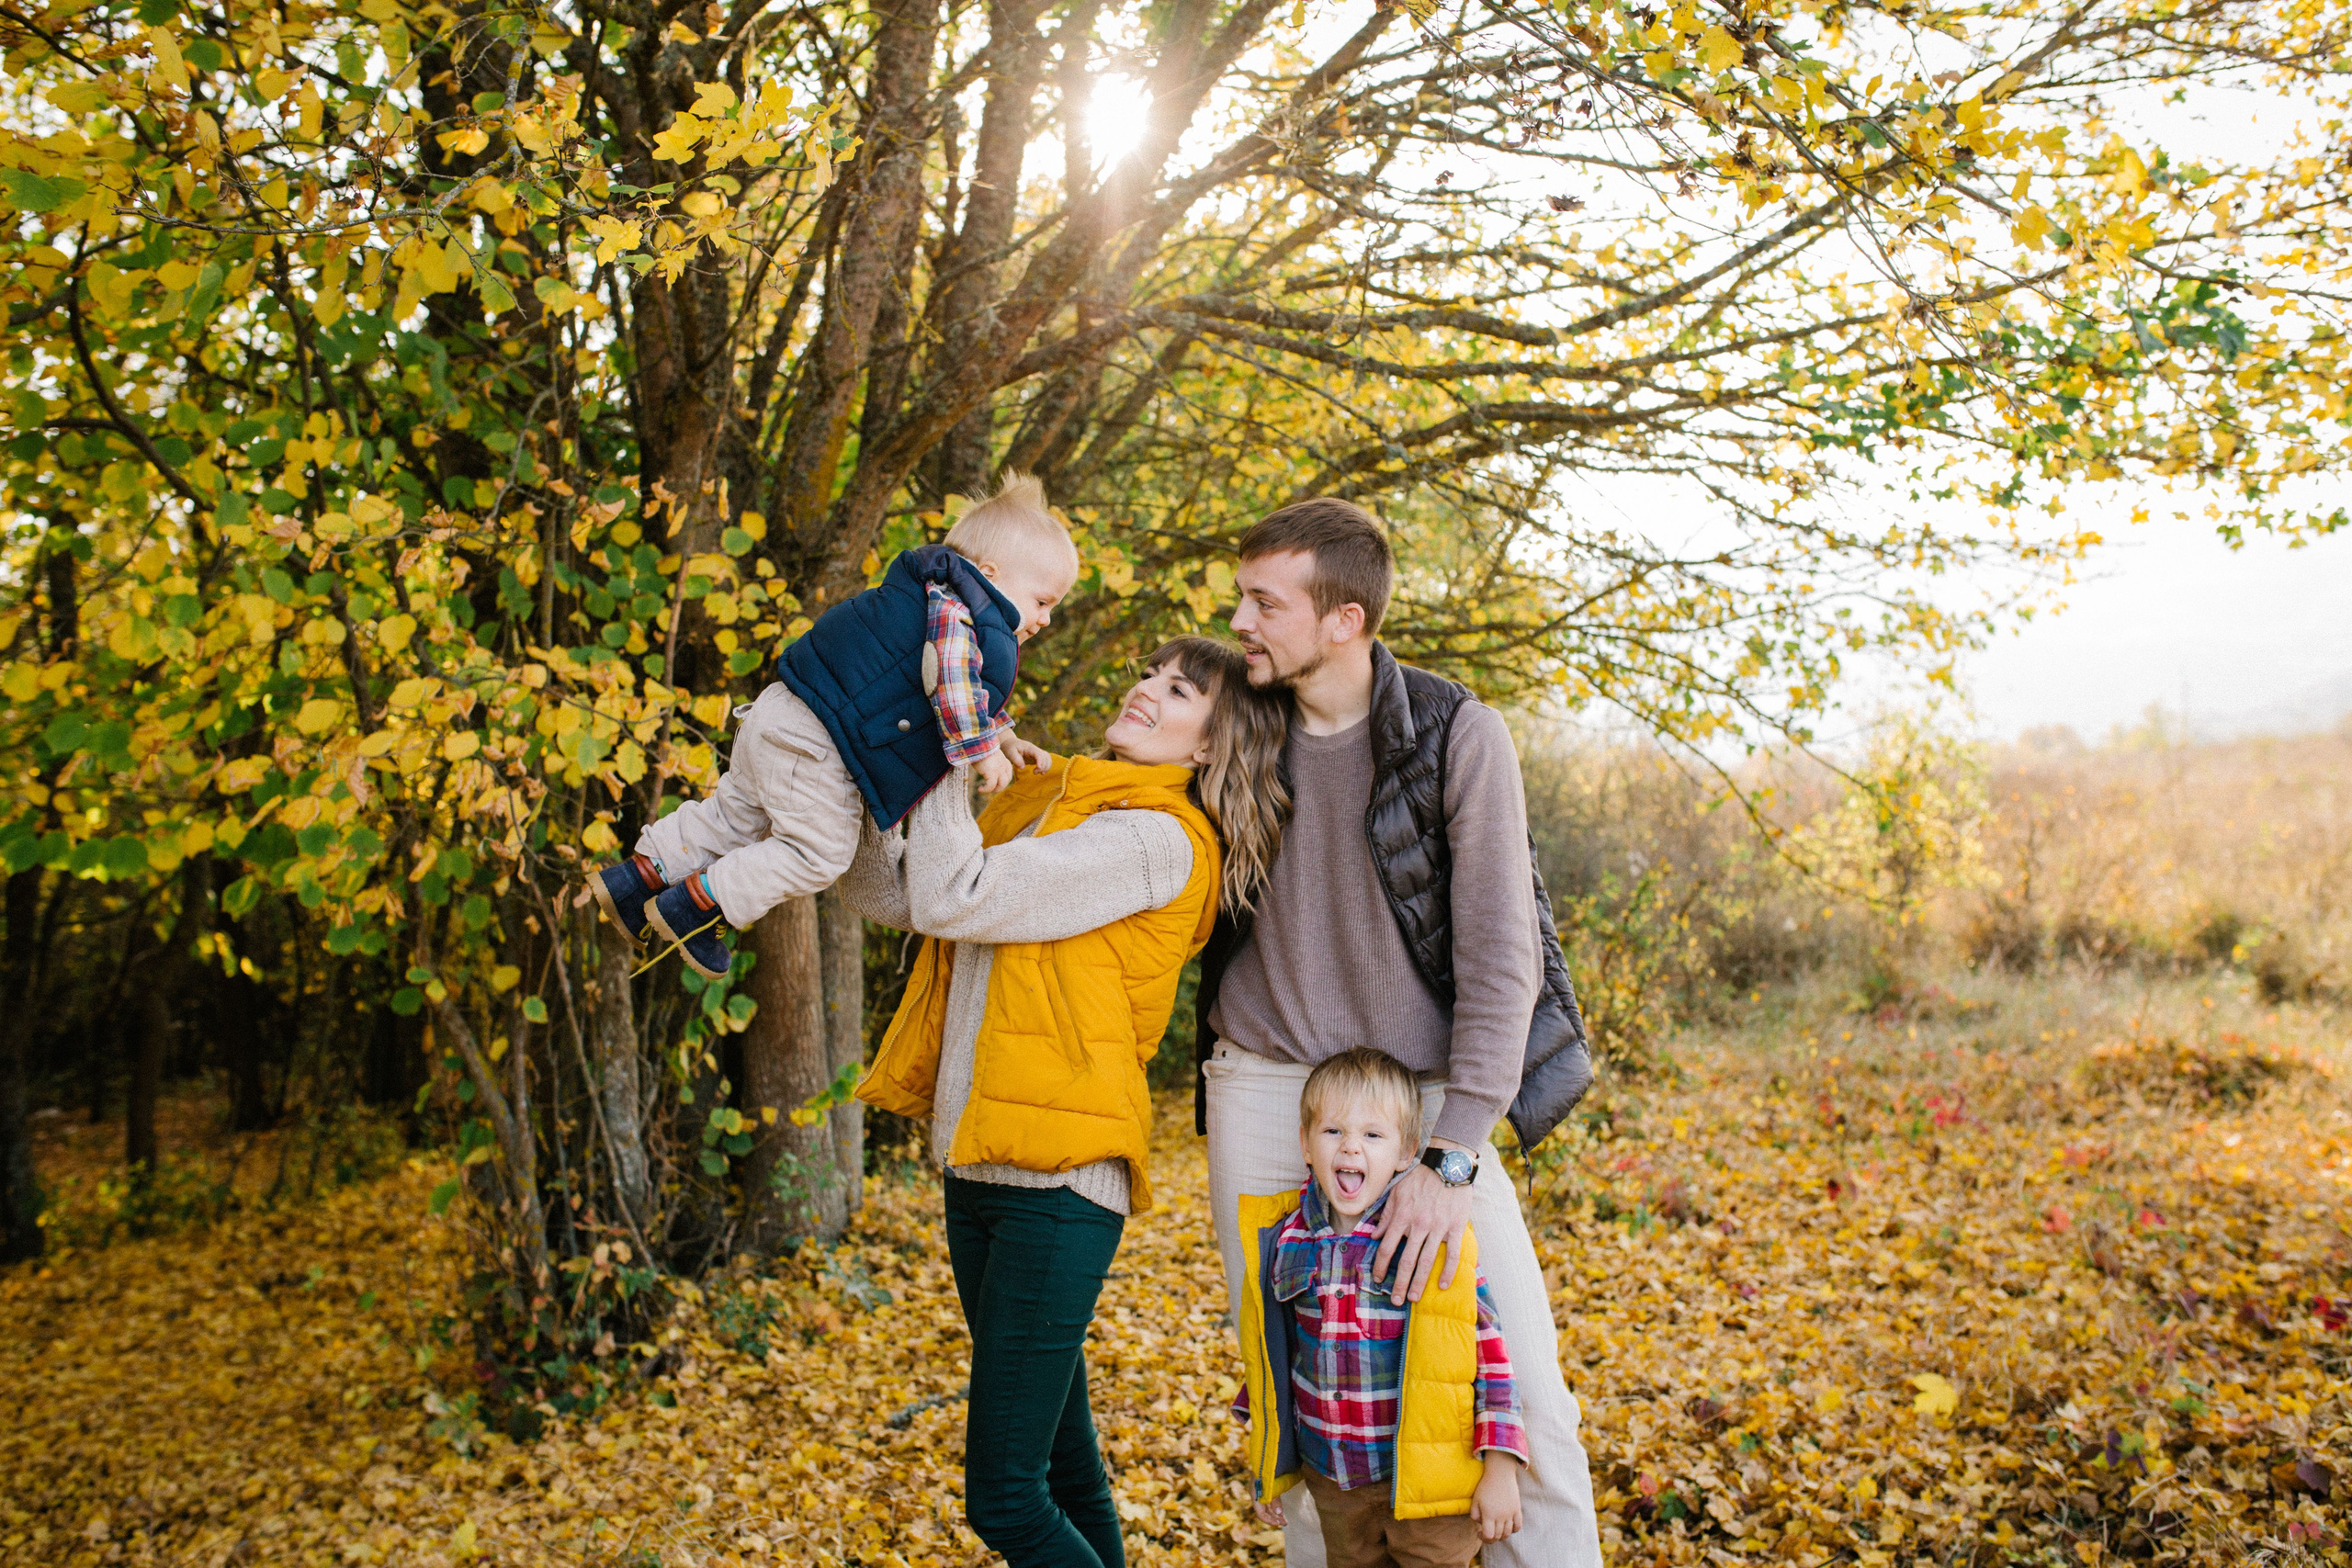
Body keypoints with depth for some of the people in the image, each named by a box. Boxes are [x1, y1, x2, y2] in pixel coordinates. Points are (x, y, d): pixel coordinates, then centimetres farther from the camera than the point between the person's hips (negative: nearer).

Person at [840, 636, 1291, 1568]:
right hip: (979, 1166, 8)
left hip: (1057, 1179, -8)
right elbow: (889, 894, 14)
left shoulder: (1158, 838, -12)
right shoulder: (1045, 801, 13)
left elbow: (952, 899, -18)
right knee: (1060, 1466, 18)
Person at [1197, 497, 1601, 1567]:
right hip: (1263, 1087, 3)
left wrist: (1451, 1161, -20)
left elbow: (1501, 956, -13)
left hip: (1423, 1095, -3)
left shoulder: (1457, 734, -11)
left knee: (1524, 1386, -6)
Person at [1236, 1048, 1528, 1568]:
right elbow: (1270, 1349, 10)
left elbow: (1488, 1350, -10)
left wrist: (1500, 1471, -10)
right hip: (1330, 1479, 4)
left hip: (1421, 1477, -3)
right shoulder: (1279, 1241, -3)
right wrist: (1265, 1468, 15)